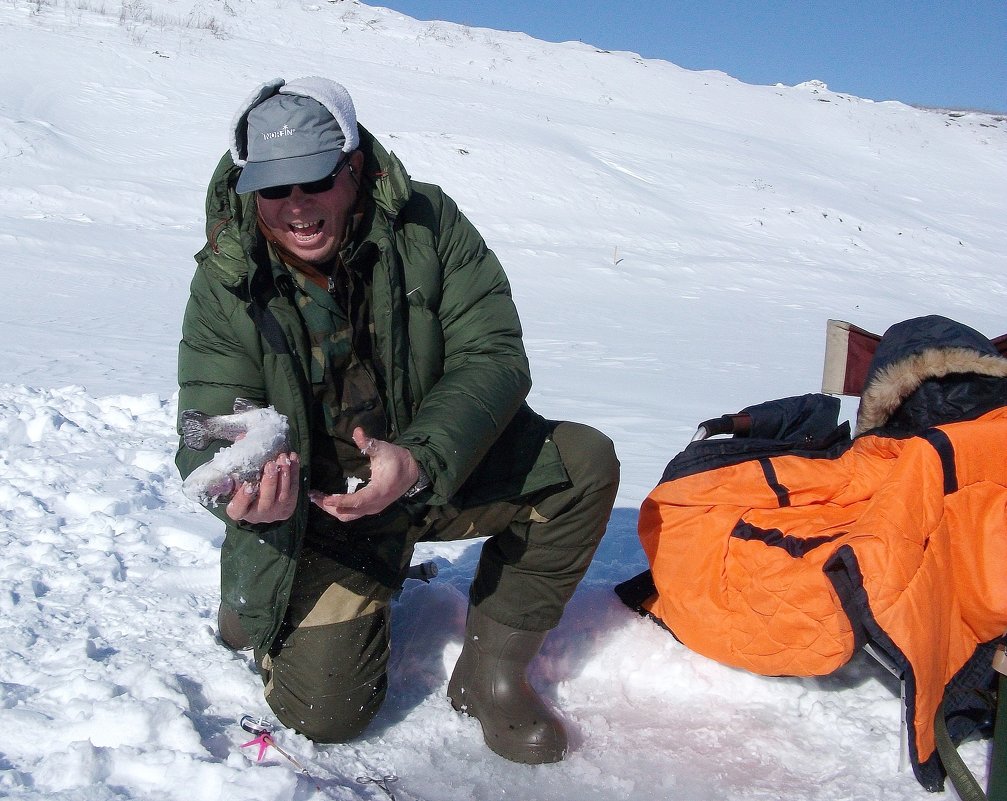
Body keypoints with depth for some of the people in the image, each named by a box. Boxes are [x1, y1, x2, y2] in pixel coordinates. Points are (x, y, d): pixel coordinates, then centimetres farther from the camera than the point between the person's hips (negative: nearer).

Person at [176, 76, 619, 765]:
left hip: (442, 470, 2)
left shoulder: (427, 224, -14)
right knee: (324, 711, -14)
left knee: (584, 463, -21)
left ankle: (490, 670, -7)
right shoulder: (225, 284, -13)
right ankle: (259, 610, 22)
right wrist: (243, 490, -39)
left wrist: (419, 459, -35)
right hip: (316, 506, -1)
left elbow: (495, 356, -18)